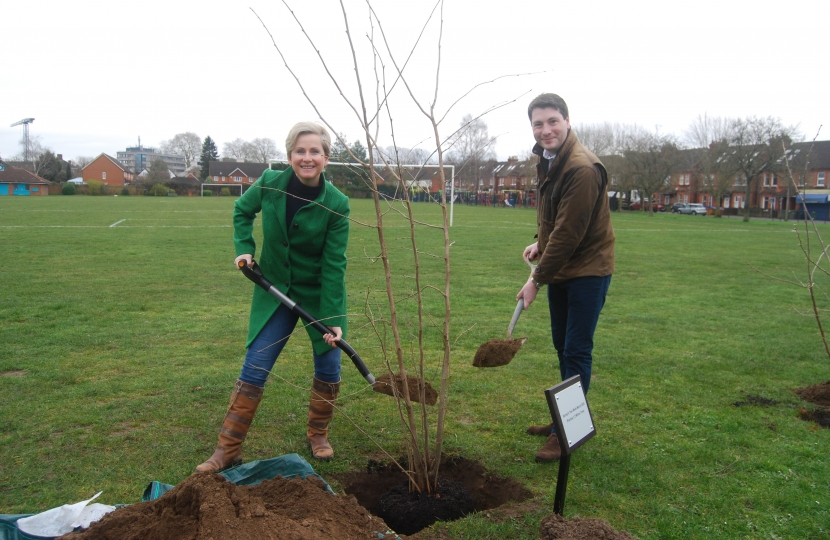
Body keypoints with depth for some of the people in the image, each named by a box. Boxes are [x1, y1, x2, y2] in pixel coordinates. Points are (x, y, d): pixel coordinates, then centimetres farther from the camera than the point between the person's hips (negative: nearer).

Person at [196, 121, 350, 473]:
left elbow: (334, 264, -19)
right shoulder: (270, 183, -14)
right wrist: (244, 248, -6)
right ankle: (228, 450, 10)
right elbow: (242, 210, 9)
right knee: (254, 368, 0)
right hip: (275, 291, 1)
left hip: (320, 294, -1)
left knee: (328, 367, 6)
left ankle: (318, 435, 30)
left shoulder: (336, 203, -19)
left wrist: (332, 319, -22)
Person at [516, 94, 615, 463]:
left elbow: (568, 233, -25)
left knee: (576, 351, -4)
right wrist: (540, 242, 5)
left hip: (587, 270, -9)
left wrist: (537, 280, -21)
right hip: (560, 269, 9)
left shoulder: (582, 168, -23)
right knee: (562, 346, 17)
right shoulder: (547, 160, 7)